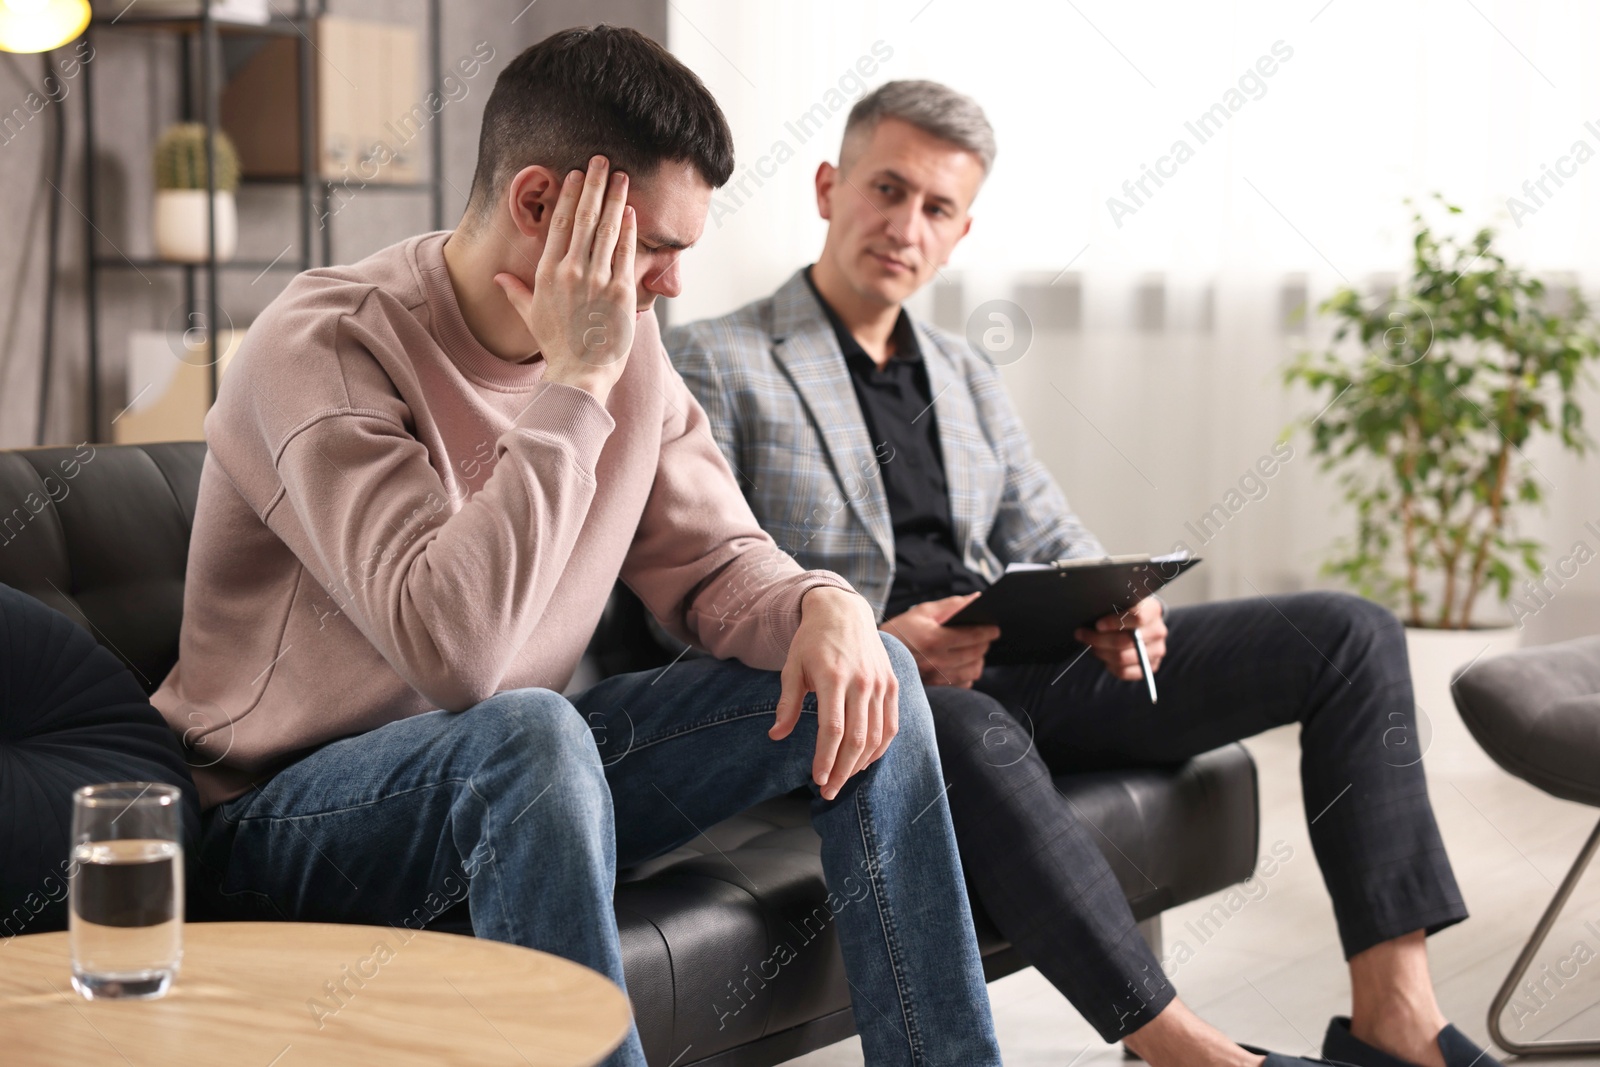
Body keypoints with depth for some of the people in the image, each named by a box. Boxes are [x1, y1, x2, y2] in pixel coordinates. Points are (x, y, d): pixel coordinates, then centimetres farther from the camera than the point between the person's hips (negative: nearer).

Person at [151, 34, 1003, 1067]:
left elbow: (713, 561, 6)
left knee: (868, 683, -4)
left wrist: (823, 606, -18)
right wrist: (575, 384, -31)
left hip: (516, 784, 7)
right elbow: (453, 652, -35)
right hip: (286, 817, -7)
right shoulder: (325, 348, -23)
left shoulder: (623, 341, -1)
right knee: (527, 731, -39)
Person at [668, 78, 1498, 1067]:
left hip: (1017, 666, 7)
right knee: (969, 730, -44)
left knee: (1348, 634, -6)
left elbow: (1054, 540, 20)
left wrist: (1120, 610, -5)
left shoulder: (968, 379, 23)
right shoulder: (713, 363, 2)